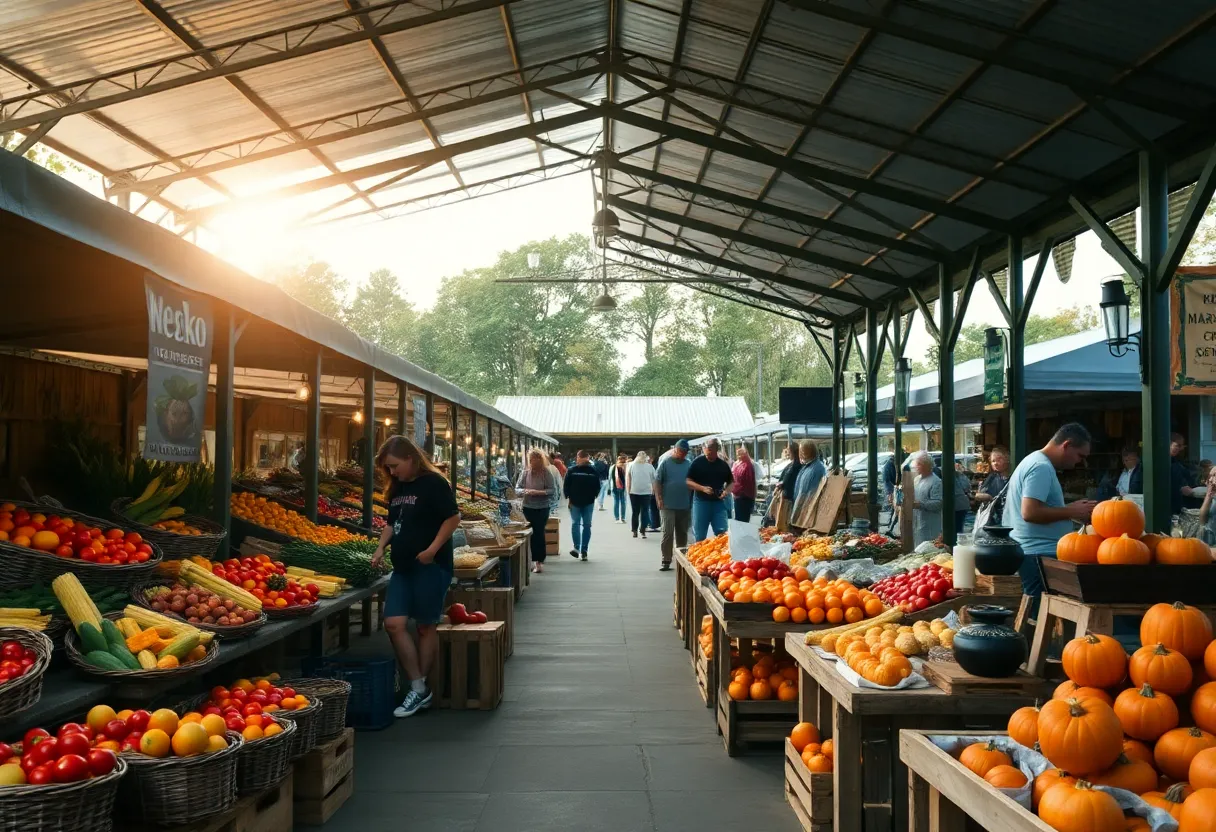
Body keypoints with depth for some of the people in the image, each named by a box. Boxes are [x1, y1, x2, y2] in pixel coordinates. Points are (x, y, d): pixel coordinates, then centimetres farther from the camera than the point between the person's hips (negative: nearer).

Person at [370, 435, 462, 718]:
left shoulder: (434, 483, -11)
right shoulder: (397, 489, 12)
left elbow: (453, 518, -15)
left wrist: (432, 549, -21)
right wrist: (381, 548, 6)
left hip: (431, 566, -8)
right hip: (403, 567, 8)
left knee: (426, 627, 3)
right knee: (394, 624, -2)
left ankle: (421, 689, 15)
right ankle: (418, 688, 7)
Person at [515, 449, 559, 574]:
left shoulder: (547, 473, -8)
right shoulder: (525, 472, 0)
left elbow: (553, 490, -10)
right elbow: (517, 488, 4)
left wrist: (538, 492, -22)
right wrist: (524, 491, -18)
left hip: (542, 508, -3)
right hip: (528, 507, 3)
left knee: (539, 533, -2)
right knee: (529, 534, 6)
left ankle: (539, 562, 6)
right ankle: (532, 560, 18)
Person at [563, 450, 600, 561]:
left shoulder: (571, 470, -6)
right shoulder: (593, 470, -2)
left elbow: (565, 485, -6)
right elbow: (597, 486, 2)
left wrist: (568, 496, 4)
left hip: (574, 501, -1)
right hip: (589, 502, 1)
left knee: (575, 524, 5)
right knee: (587, 525, 6)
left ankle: (577, 547, -11)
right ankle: (584, 551, 4)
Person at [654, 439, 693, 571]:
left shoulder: (689, 465, 8)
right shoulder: (665, 462, -2)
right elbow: (657, 481, -4)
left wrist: (692, 501, 14)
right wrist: (659, 498, -12)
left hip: (685, 505, 4)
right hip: (668, 505, -4)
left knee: (682, 533, 11)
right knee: (667, 532, -6)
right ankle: (666, 560, -1)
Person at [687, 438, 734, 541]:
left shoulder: (723, 464, 6)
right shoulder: (698, 462, -1)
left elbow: (731, 482, 15)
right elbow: (688, 481, -3)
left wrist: (726, 491, -7)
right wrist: (703, 488, -18)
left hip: (718, 502, 2)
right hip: (701, 501, -2)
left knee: (722, 533, -1)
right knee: (699, 536, 4)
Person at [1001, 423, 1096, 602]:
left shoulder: (1036, 462, 19)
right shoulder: (1041, 468, -14)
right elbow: (1030, 512, -23)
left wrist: (1072, 508, 14)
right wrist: (1071, 512, -14)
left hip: (1036, 552, 11)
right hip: (1040, 554, -11)